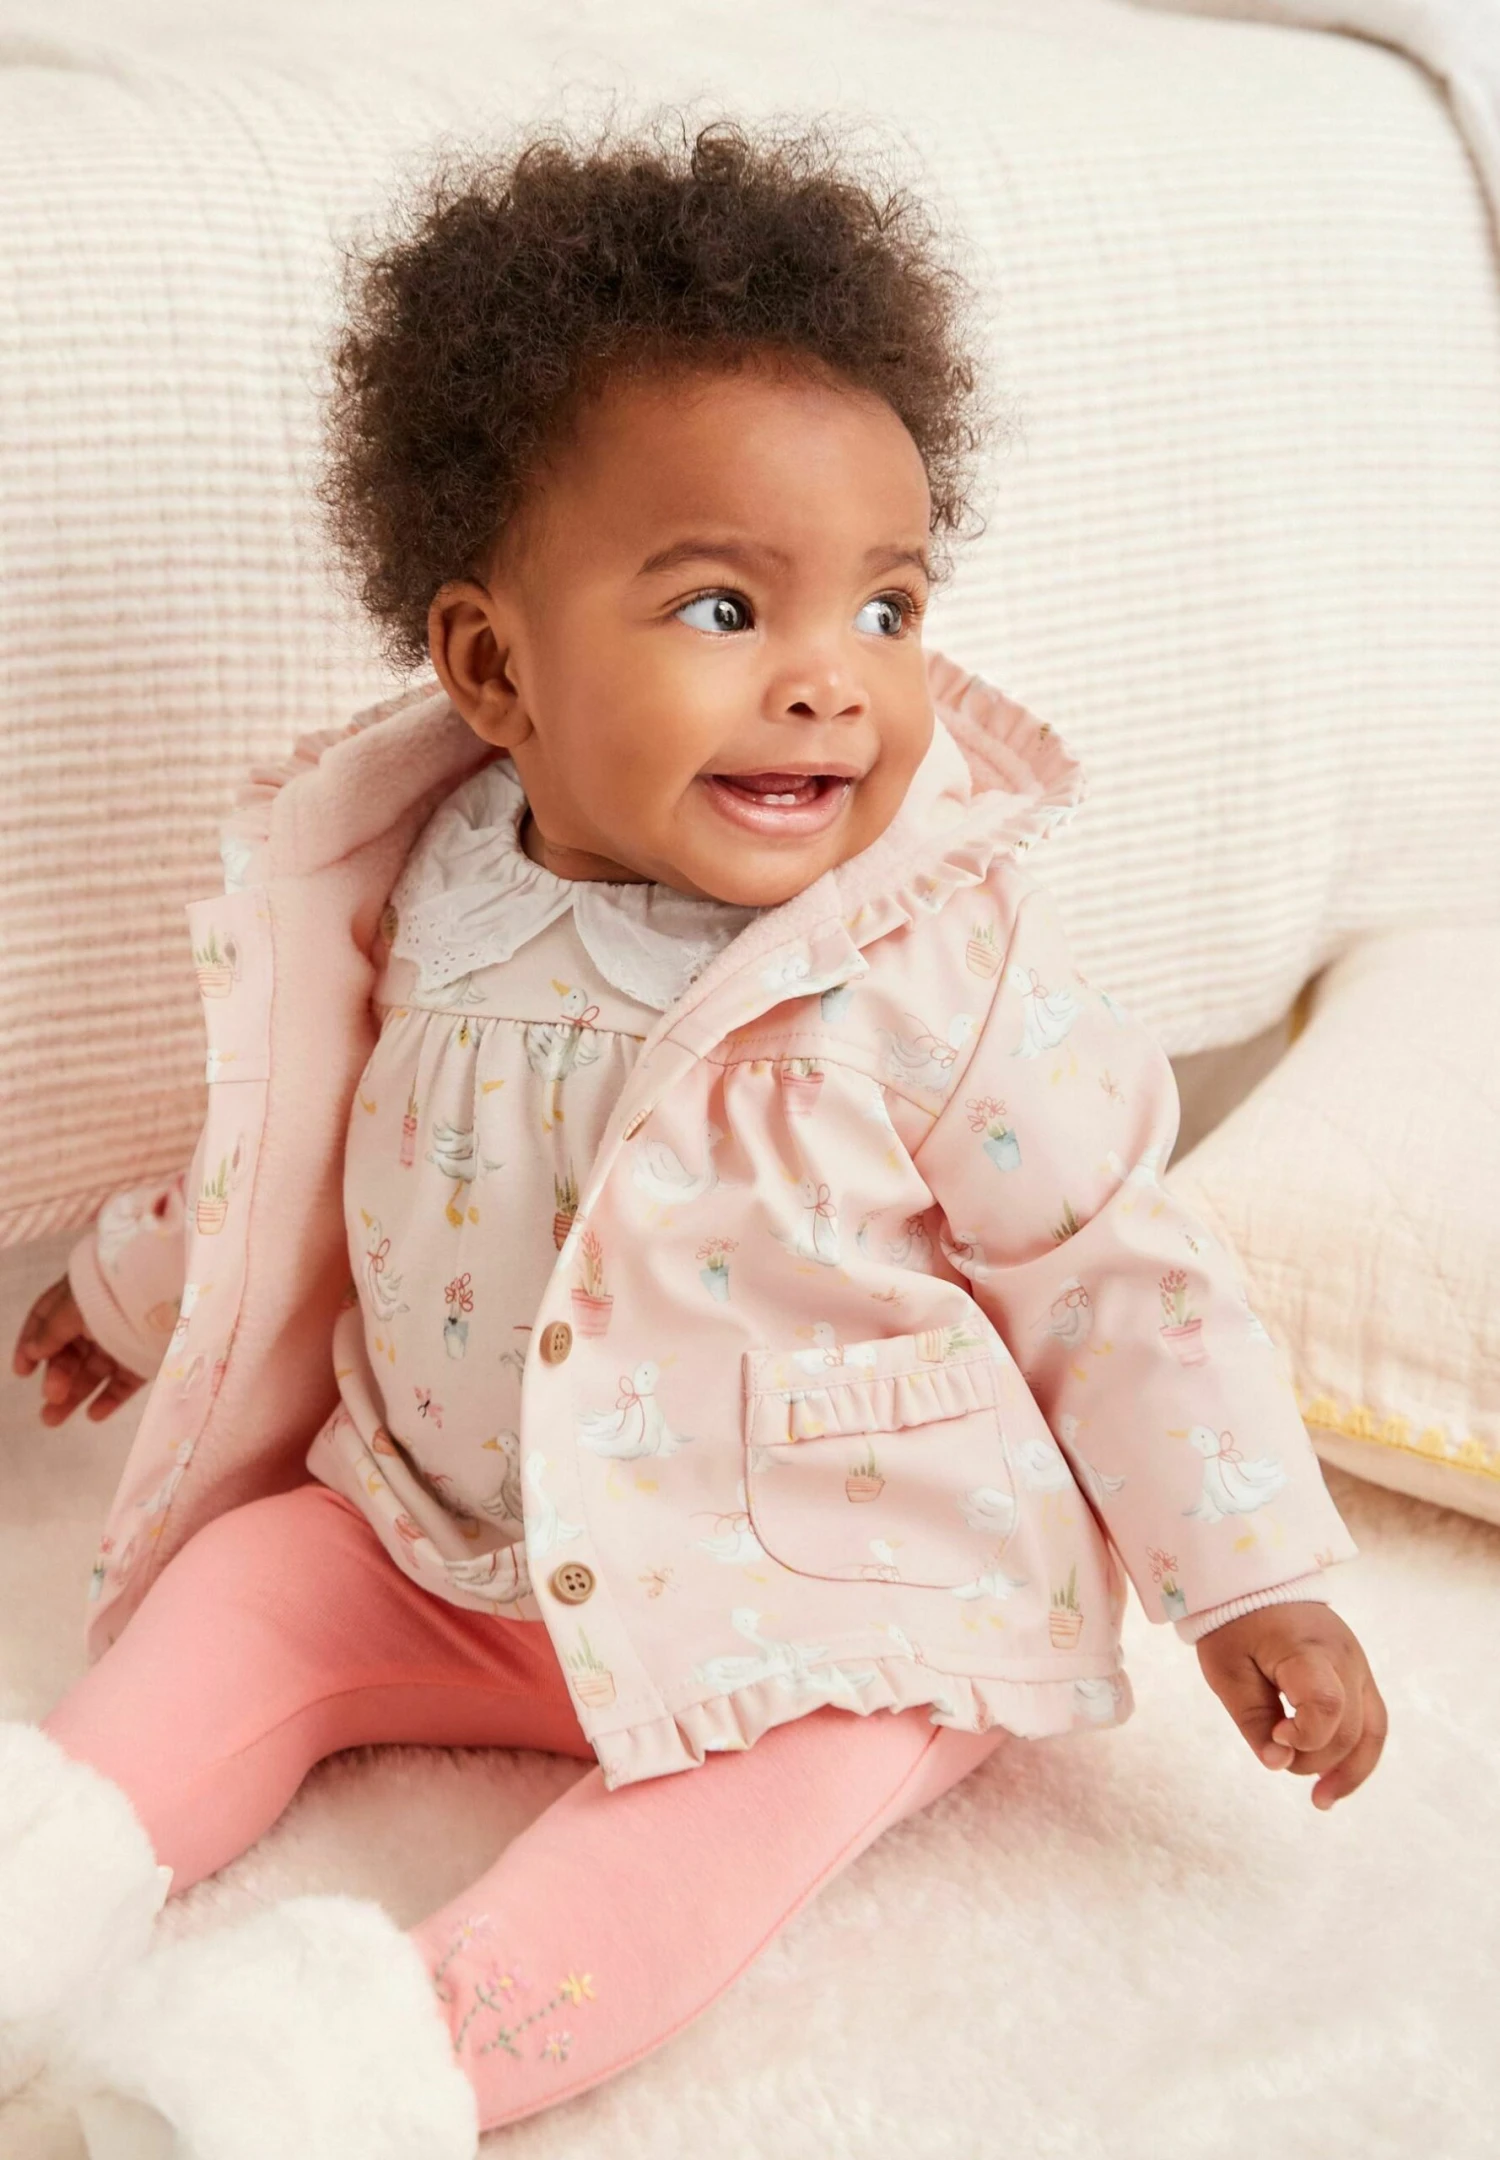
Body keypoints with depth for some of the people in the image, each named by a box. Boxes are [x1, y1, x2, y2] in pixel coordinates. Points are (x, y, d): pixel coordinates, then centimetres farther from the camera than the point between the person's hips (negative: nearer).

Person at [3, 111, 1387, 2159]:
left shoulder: (942, 973, -19)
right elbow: (305, 1153, 15)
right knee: (249, 1575, -5)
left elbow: (1117, 1276, -11)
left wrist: (1259, 1583, -13)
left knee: (773, 1755, -30)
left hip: (819, 1600, -5)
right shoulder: (424, 901, -6)